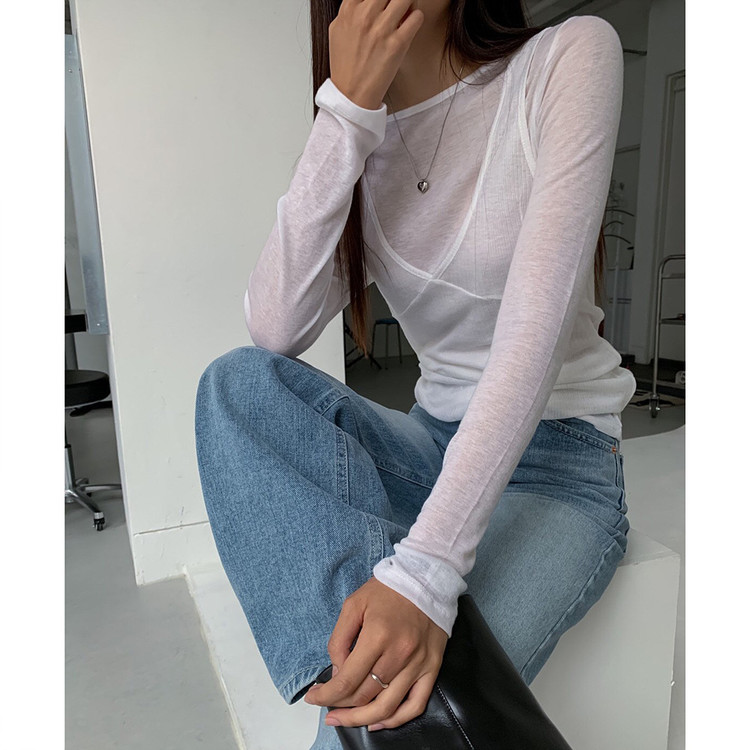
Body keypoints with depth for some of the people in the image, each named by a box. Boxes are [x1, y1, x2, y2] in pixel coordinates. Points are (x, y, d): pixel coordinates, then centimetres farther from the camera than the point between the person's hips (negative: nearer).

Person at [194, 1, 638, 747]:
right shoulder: (361, 136, 4)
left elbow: (535, 333, -23)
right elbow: (276, 331, -13)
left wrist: (426, 574, -30)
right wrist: (346, 109, -16)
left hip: (558, 459, -4)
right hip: (434, 446, 5)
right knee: (237, 381, -22)